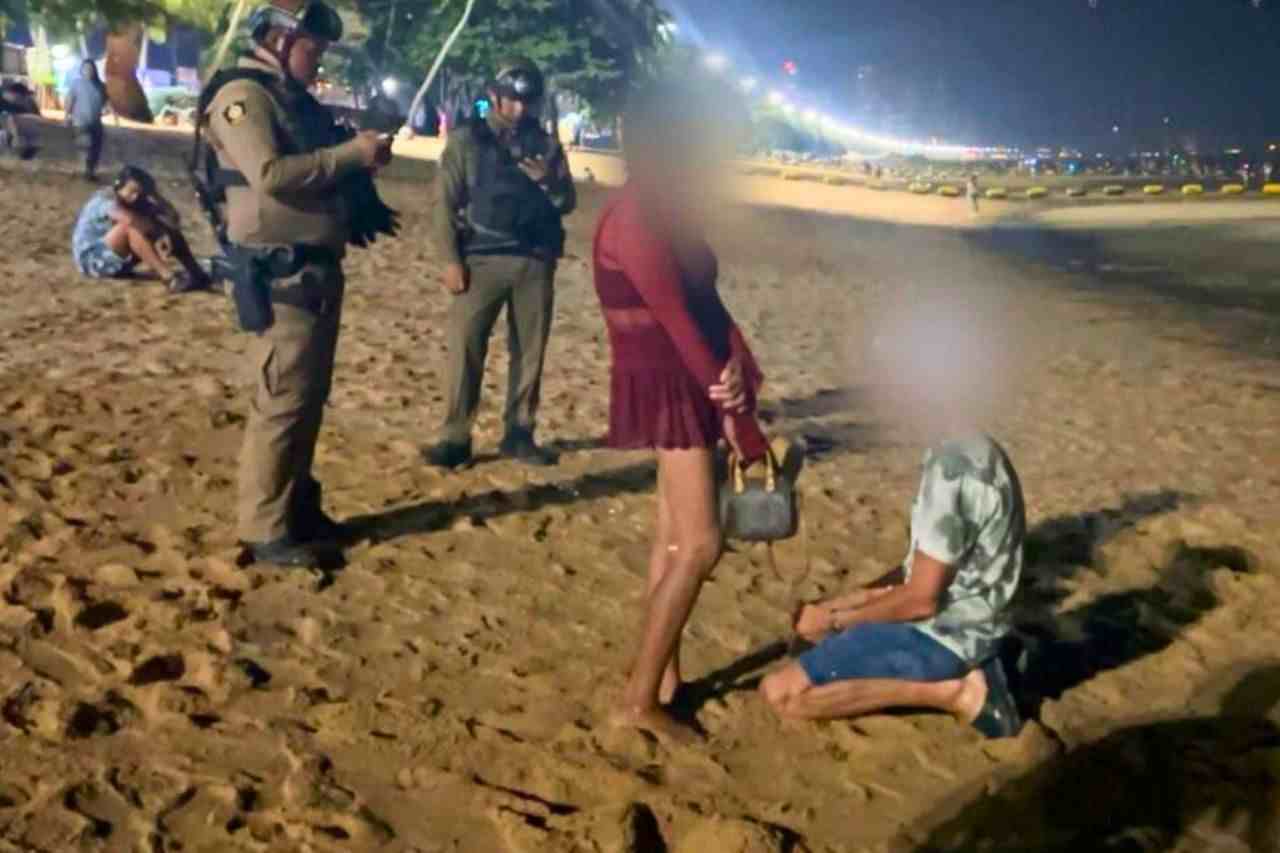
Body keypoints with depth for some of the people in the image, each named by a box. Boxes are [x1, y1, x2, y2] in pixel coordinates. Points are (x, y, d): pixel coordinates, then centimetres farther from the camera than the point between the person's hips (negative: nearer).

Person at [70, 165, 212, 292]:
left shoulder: (137, 203, 2)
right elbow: (131, 220, -40)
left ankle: (194, 273, -25)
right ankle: (168, 276, -43)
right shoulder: (105, 200, -19)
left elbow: (173, 219, -8)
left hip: (115, 262, 8)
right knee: (130, 226, -32)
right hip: (91, 259, -8)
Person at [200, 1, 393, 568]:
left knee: (310, 397, 14)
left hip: (319, 270, 10)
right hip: (281, 275, -10)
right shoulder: (243, 96, -9)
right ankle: (267, 532, -2)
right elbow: (270, 174, -23)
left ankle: (298, 507, 25)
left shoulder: (297, 100, 19)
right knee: (282, 400, -9)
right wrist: (352, 153, -18)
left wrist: (361, 163, 7)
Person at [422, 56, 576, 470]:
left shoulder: (545, 144, 12)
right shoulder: (467, 139, 4)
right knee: (465, 348, -8)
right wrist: (451, 260, -8)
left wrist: (549, 182, -10)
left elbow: (567, 203, 12)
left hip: (535, 262, 3)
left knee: (529, 351, 5)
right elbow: (447, 203, 1)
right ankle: (455, 438, -2)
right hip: (482, 258, -3)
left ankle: (519, 434, 16)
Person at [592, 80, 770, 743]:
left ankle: (664, 676, 22)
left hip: (691, 381, 10)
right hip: (664, 387, -10)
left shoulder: (668, 214, 11)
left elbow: (706, 298, 5)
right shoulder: (636, 221, -19)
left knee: (675, 535, 13)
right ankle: (637, 701, -3)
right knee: (699, 545, -11)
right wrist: (742, 424, -18)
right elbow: (679, 323, -21)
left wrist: (736, 363, -14)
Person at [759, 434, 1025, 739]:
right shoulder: (972, 450, 7)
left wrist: (833, 619, -8)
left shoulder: (952, 462, -24)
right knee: (811, 618, 25)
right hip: (960, 624, 10)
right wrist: (837, 604, 7)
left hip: (942, 637, -10)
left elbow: (921, 598, -22)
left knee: (779, 692, -14)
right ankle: (966, 669, 9)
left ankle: (950, 694, -9)